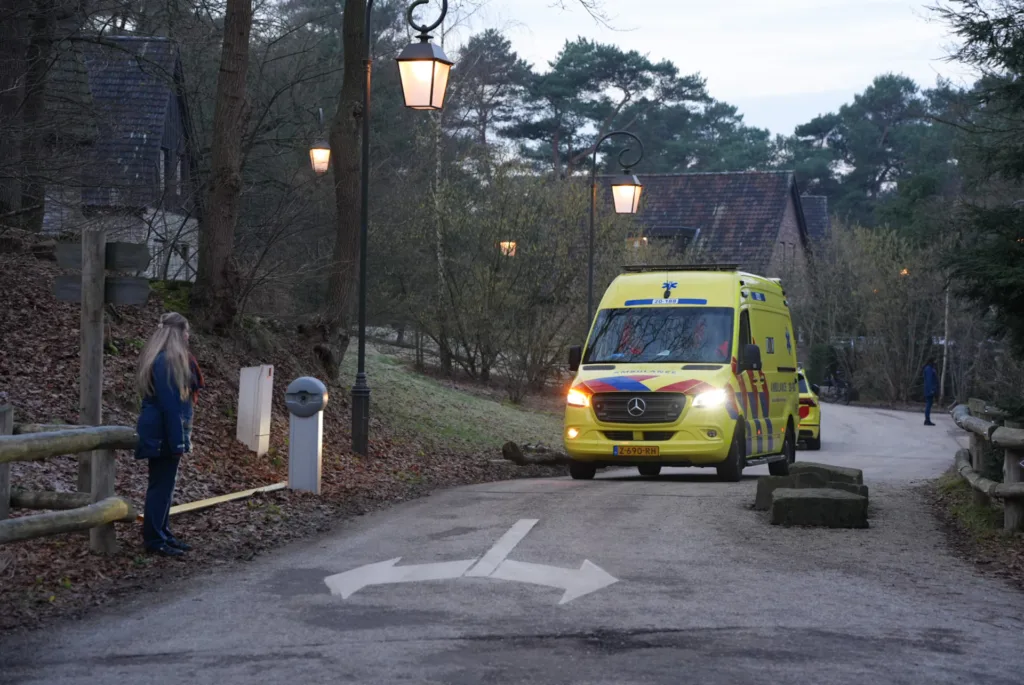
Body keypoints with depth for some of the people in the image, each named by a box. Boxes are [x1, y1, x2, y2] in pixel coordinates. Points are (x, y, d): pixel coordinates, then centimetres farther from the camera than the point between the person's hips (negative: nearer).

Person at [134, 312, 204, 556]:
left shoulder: (167, 359, 12)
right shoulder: (165, 362, -19)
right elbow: (170, 405, -21)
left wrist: (181, 438, 14)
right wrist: (178, 441, -20)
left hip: (160, 434, 10)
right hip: (163, 435, -10)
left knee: (164, 485, 15)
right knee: (161, 486, -3)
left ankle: (162, 534, 23)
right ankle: (154, 540, 2)